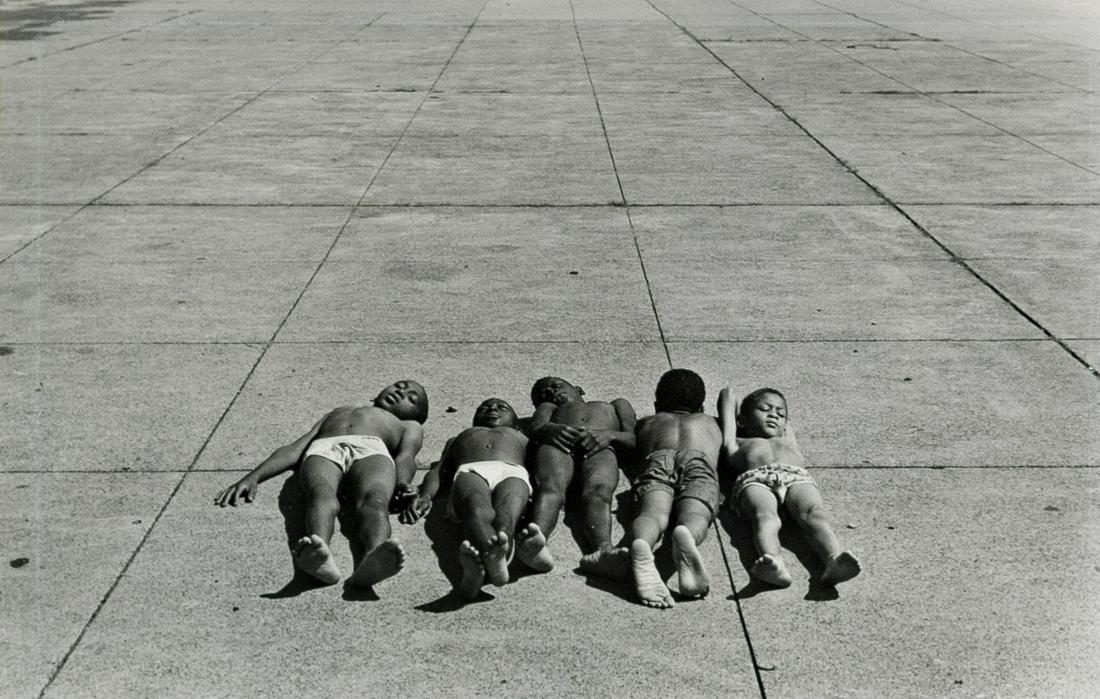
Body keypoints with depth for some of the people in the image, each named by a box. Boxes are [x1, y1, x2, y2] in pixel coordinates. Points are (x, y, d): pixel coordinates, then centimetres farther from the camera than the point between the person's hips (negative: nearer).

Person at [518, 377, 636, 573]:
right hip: (557, 444, 1)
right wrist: (551, 429, -9)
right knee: (550, 488, -36)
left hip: (600, 448, 0)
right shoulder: (547, 408, 43)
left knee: (598, 492, -36)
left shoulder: (616, 405, 43)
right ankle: (535, 542, -65)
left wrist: (610, 434, -3)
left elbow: (633, 440, 22)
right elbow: (536, 429, 18)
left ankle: (603, 549, -65)